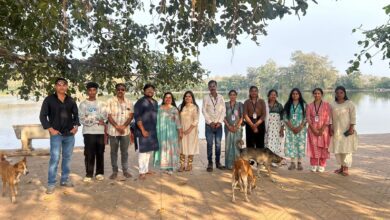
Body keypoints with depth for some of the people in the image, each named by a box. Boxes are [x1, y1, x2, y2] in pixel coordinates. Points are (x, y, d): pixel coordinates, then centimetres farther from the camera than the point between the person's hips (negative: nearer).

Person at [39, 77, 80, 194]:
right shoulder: (49, 99, -1)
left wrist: (76, 126, 1)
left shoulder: (71, 101, 9)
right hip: (56, 134, -4)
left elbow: (76, 114, 17)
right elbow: (42, 116, -2)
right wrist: (50, 129, -10)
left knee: (67, 158, 10)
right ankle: (51, 184, 0)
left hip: (70, 134, 4)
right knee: (55, 158, -8)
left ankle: (65, 180, 22)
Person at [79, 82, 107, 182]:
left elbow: (104, 117, 1)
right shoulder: (83, 104, 5)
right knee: (89, 154, -3)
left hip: (100, 132, 2)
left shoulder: (101, 104, 12)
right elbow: (82, 119, -5)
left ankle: (99, 173, 15)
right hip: (88, 132, -2)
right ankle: (89, 174, 4)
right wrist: (97, 120, -9)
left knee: (100, 153, 6)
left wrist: (90, 118, -10)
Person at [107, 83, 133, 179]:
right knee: (113, 151, 5)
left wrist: (123, 126, -13)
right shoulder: (110, 101, 0)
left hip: (125, 131, 2)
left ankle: (125, 170, 18)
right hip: (113, 131, -2)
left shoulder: (129, 102, 7)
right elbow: (109, 116, -6)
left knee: (125, 151, 8)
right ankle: (114, 171, 14)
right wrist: (117, 126, -16)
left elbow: (131, 116, 2)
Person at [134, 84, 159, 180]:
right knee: (142, 151, -5)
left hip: (152, 130, 7)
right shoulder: (140, 102, -9)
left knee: (149, 151, 13)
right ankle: (141, 172, 0)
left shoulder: (155, 102, 14)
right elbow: (137, 117, -15)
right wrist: (143, 130, -20)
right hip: (143, 130, -7)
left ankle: (146, 169, 23)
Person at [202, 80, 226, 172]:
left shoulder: (221, 97, 5)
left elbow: (223, 110, 2)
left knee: (218, 144, 4)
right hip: (209, 125, -1)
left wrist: (219, 122, -8)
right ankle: (210, 163, 7)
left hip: (218, 124, 1)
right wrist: (210, 122, -9)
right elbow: (204, 111, -3)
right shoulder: (206, 98, 1)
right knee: (209, 144, -1)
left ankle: (218, 162, 15)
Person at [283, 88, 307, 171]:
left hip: (301, 128, -1)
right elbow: (285, 118, 2)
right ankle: (293, 163, 5)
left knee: (300, 144, -2)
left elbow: (306, 117, -1)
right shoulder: (288, 105, 7)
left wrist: (300, 127, -12)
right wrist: (292, 127, -10)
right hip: (290, 129, 1)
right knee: (291, 145, -2)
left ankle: (299, 163, 5)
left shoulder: (303, 105, 4)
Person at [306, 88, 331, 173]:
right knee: (313, 147, 2)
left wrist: (322, 130, -13)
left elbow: (328, 118, -5)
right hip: (312, 129, 2)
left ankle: (322, 165, 9)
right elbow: (308, 118, 0)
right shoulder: (310, 105, 5)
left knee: (323, 147, 1)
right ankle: (314, 165, 10)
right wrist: (314, 130, -11)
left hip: (323, 129, -1)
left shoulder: (326, 105, 0)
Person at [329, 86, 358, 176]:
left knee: (346, 149, -4)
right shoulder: (333, 104, 8)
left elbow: (353, 117, -7)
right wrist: (331, 128, 1)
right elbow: (331, 118, 8)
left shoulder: (349, 103, -4)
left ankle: (346, 168, 3)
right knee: (337, 149, 8)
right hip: (336, 130, 5)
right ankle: (341, 167, 20)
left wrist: (351, 128, -14)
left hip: (346, 130, -4)